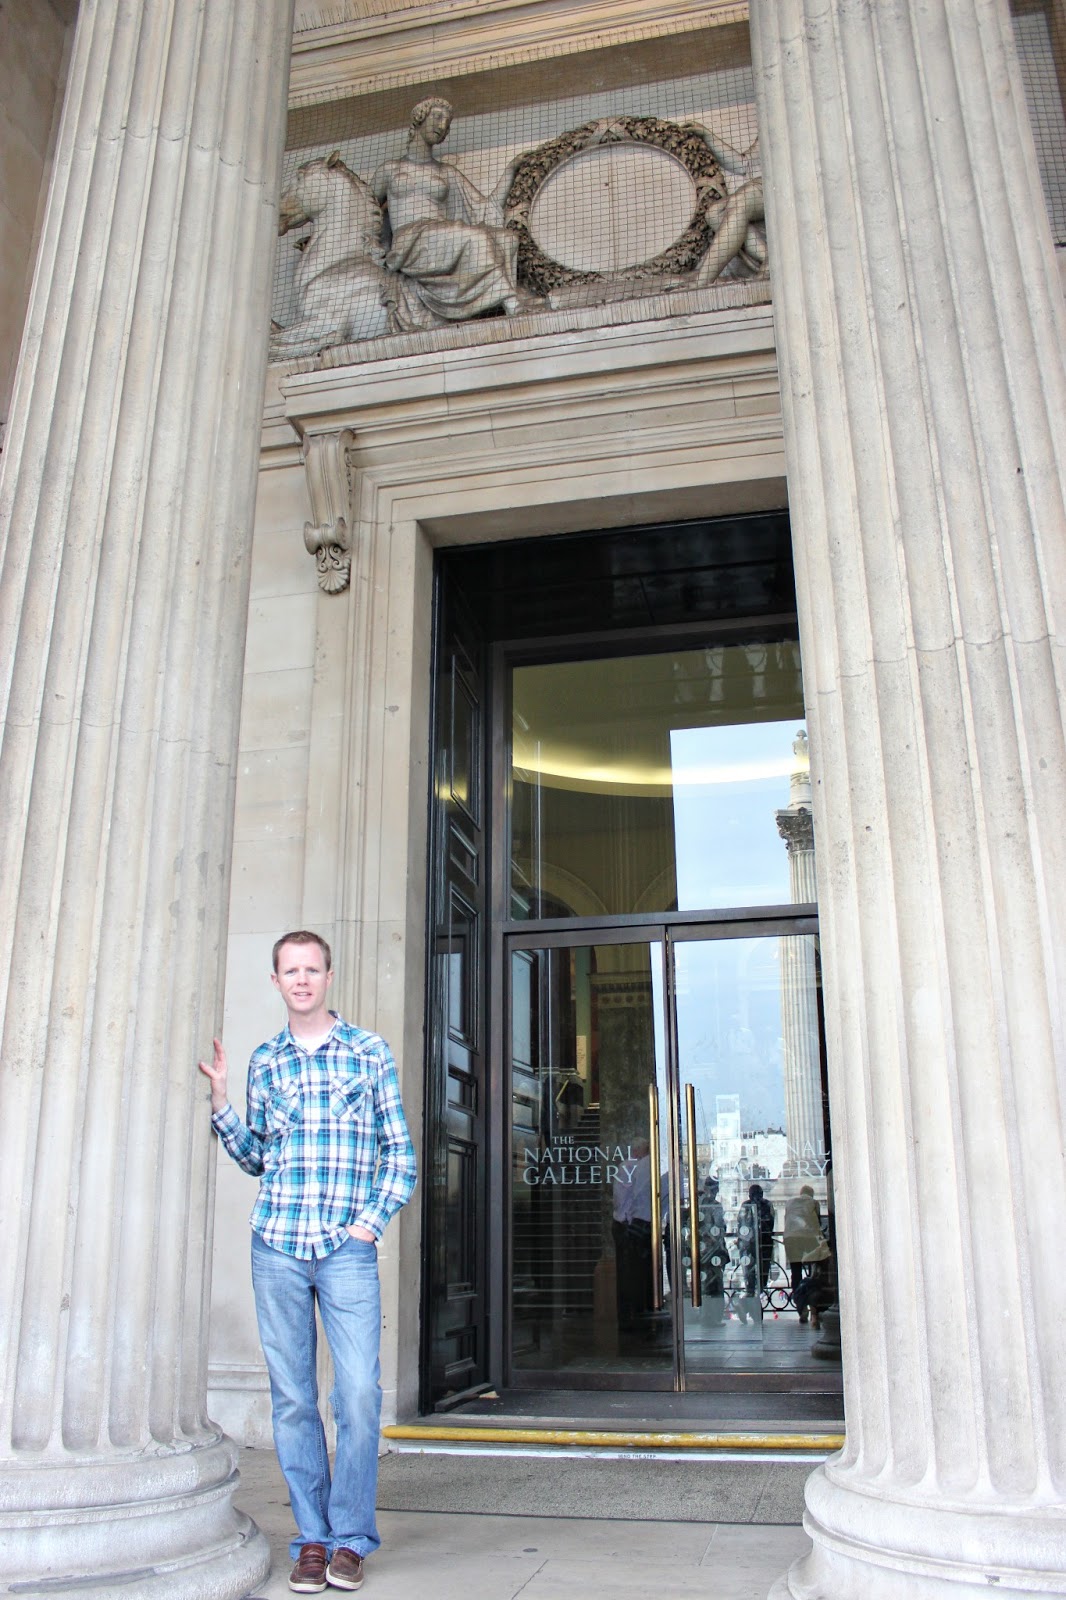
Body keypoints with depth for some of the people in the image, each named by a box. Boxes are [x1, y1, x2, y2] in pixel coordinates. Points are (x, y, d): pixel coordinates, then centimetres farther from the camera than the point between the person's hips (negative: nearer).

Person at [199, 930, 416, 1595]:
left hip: (348, 1248, -2)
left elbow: (401, 1155, 7)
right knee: (293, 1397, 5)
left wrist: (371, 1220, -4)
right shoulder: (265, 1060, 12)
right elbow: (258, 1159, 17)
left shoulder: (371, 1052, 5)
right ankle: (312, 1537, 18)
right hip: (277, 1246, 2)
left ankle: (350, 1539, 9)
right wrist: (220, 1101, 6)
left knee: (359, 1393, -7)